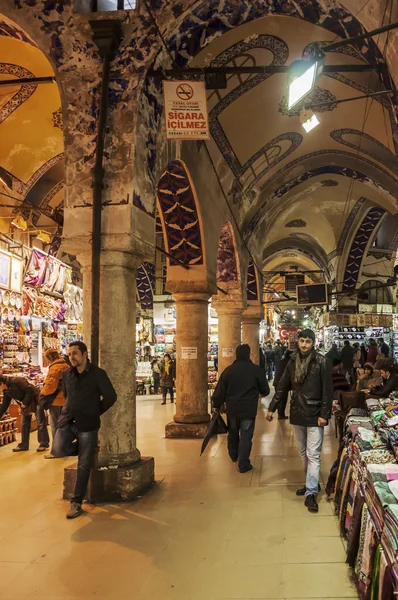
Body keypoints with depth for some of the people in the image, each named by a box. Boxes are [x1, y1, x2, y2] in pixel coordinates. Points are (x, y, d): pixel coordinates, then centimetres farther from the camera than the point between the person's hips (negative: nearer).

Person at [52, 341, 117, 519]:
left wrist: (95, 412, 2)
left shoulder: (98, 374, -7)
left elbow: (111, 397, -4)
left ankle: (76, 502, 14)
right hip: (67, 420, 4)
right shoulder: (66, 374, 7)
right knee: (58, 450, -21)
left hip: (87, 424, -3)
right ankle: (82, 447, 12)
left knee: (84, 466, 1)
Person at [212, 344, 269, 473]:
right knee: (246, 436, 3)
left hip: (232, 408, 3)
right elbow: (265, 390, 3)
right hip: (249, 409, -3)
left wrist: (217, 405, 13)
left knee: (233, 432, 23)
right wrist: (259, 393, 26)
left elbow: (220, 391, -1)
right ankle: (243, 464, 3)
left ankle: (233, 455, 41)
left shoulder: (228, 370, -4)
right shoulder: (257, 370, -8)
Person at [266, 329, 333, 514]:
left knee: (313, 455, -4)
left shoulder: (322, 362, -10)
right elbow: (283, 386, 10)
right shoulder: (293, 361, 5)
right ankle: (312, 483, 31)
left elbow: (327, 391, -10)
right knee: (303, 453, 15)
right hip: (297, 413, 5)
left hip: (314, 414, -5)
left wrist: (324, 414, -15)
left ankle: (311, 493, 1)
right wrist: (272, 408, 8)